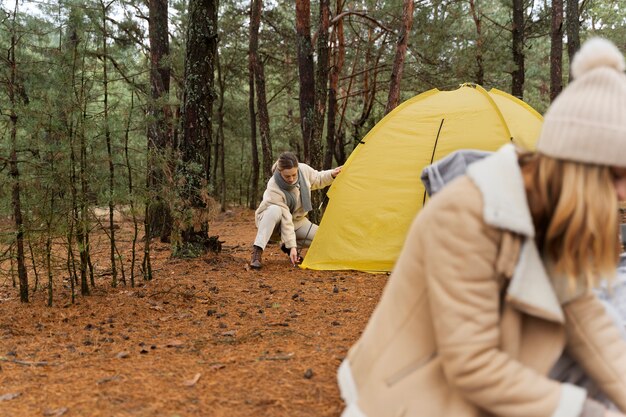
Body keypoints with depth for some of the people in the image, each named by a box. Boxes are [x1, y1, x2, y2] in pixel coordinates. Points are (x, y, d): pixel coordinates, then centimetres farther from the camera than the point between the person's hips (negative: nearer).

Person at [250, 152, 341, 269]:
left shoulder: (304, 170, -22)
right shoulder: (274, 189, -37)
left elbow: (318, 180, 2)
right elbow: (285, 220, -36)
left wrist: (332, 174, -15)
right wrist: (292, 246, -34)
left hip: (296, 219, 6)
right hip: (270, 221, -6)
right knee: (275, 210, -42)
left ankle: (287, 245, 7)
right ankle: (257, 251, -35)